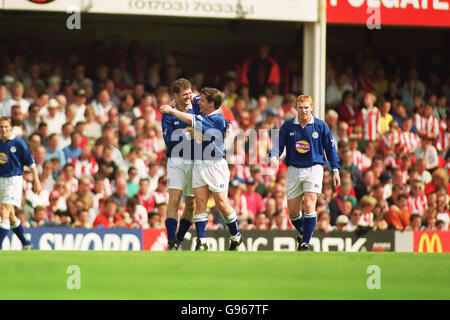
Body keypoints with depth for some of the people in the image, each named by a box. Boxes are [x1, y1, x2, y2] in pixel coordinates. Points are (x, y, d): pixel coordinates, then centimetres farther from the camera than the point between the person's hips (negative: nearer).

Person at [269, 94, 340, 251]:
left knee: (309, 204, -18)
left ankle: (305, 243, -14)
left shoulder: (321, 126, 0)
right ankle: (303, 233, 33)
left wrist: (335, 170, 4)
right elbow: (278, 144, 4)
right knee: (292, 211, 4)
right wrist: (274, 157, -18)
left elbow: (330, 148, 6)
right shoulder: (288, 126, 2)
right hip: (294, 170, 3)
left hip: (314, 169, -2)